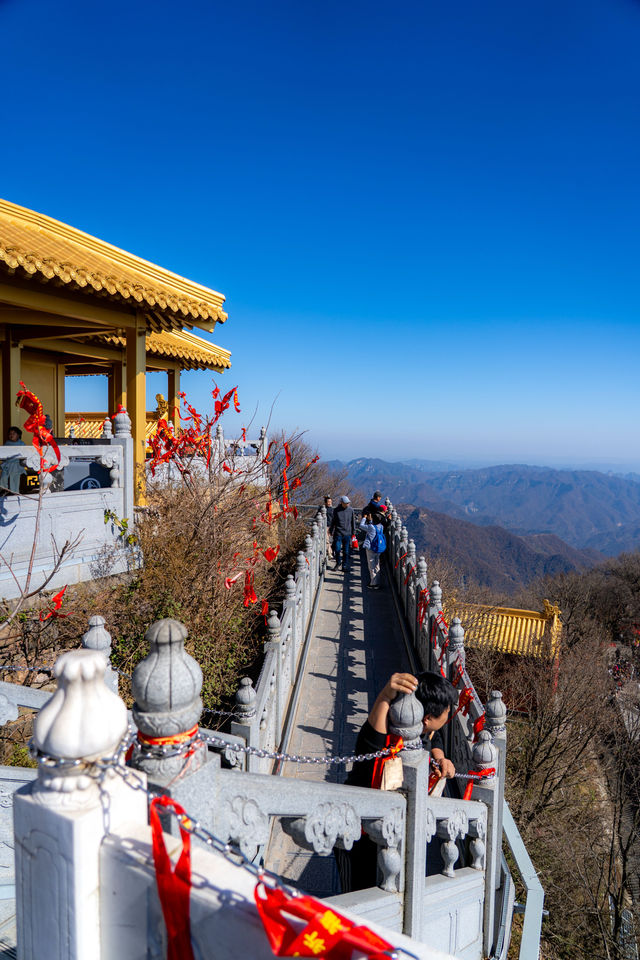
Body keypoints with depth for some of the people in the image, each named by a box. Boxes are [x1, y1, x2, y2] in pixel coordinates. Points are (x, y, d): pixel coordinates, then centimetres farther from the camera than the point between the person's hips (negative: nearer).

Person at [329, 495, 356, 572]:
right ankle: (338, 562, 22)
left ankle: (345, 566, 16)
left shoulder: (351, 510, 0)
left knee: (346, 551, 4)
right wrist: (332, 531, 6)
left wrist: (353, 532, 9)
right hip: (338, 533, -1)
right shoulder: (336, 510, -3)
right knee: (337, 549, -4)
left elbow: (353, 522, 9)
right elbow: (333, 522, 6)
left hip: (347, 534, 1)